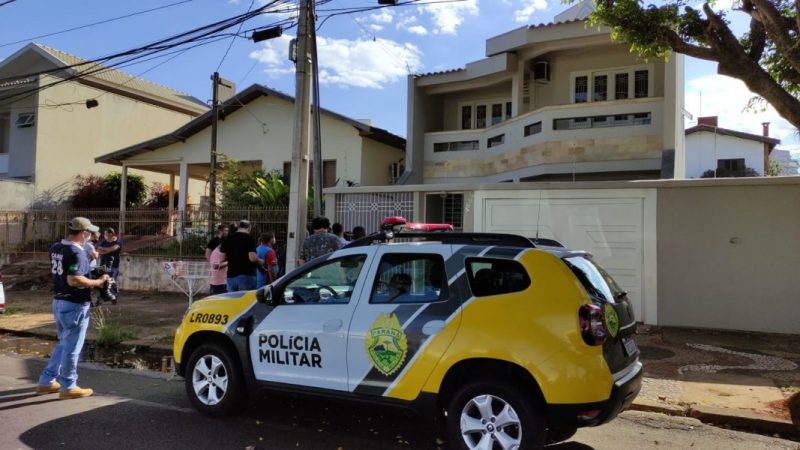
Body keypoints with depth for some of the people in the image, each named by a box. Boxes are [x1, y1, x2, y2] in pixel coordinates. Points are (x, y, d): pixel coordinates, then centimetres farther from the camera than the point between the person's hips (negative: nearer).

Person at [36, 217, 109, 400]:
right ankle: (68, 387, 14)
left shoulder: (55, 248, 8)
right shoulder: (76, 252, -21)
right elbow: (74, 280, -30)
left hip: (58, 301, 9)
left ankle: (47, 381, 27)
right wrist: (98, 282, -18)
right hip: (74, 305, -9)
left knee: (63, 344, 22)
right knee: (72, 347, 3)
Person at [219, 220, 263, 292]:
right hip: (246, 275, -5)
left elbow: (222, 259, 9)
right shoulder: (249, 238, -8)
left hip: (231, 275, 5)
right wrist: (260, 262, 3)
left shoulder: (227, 238, 8)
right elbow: (252, 258, -17)